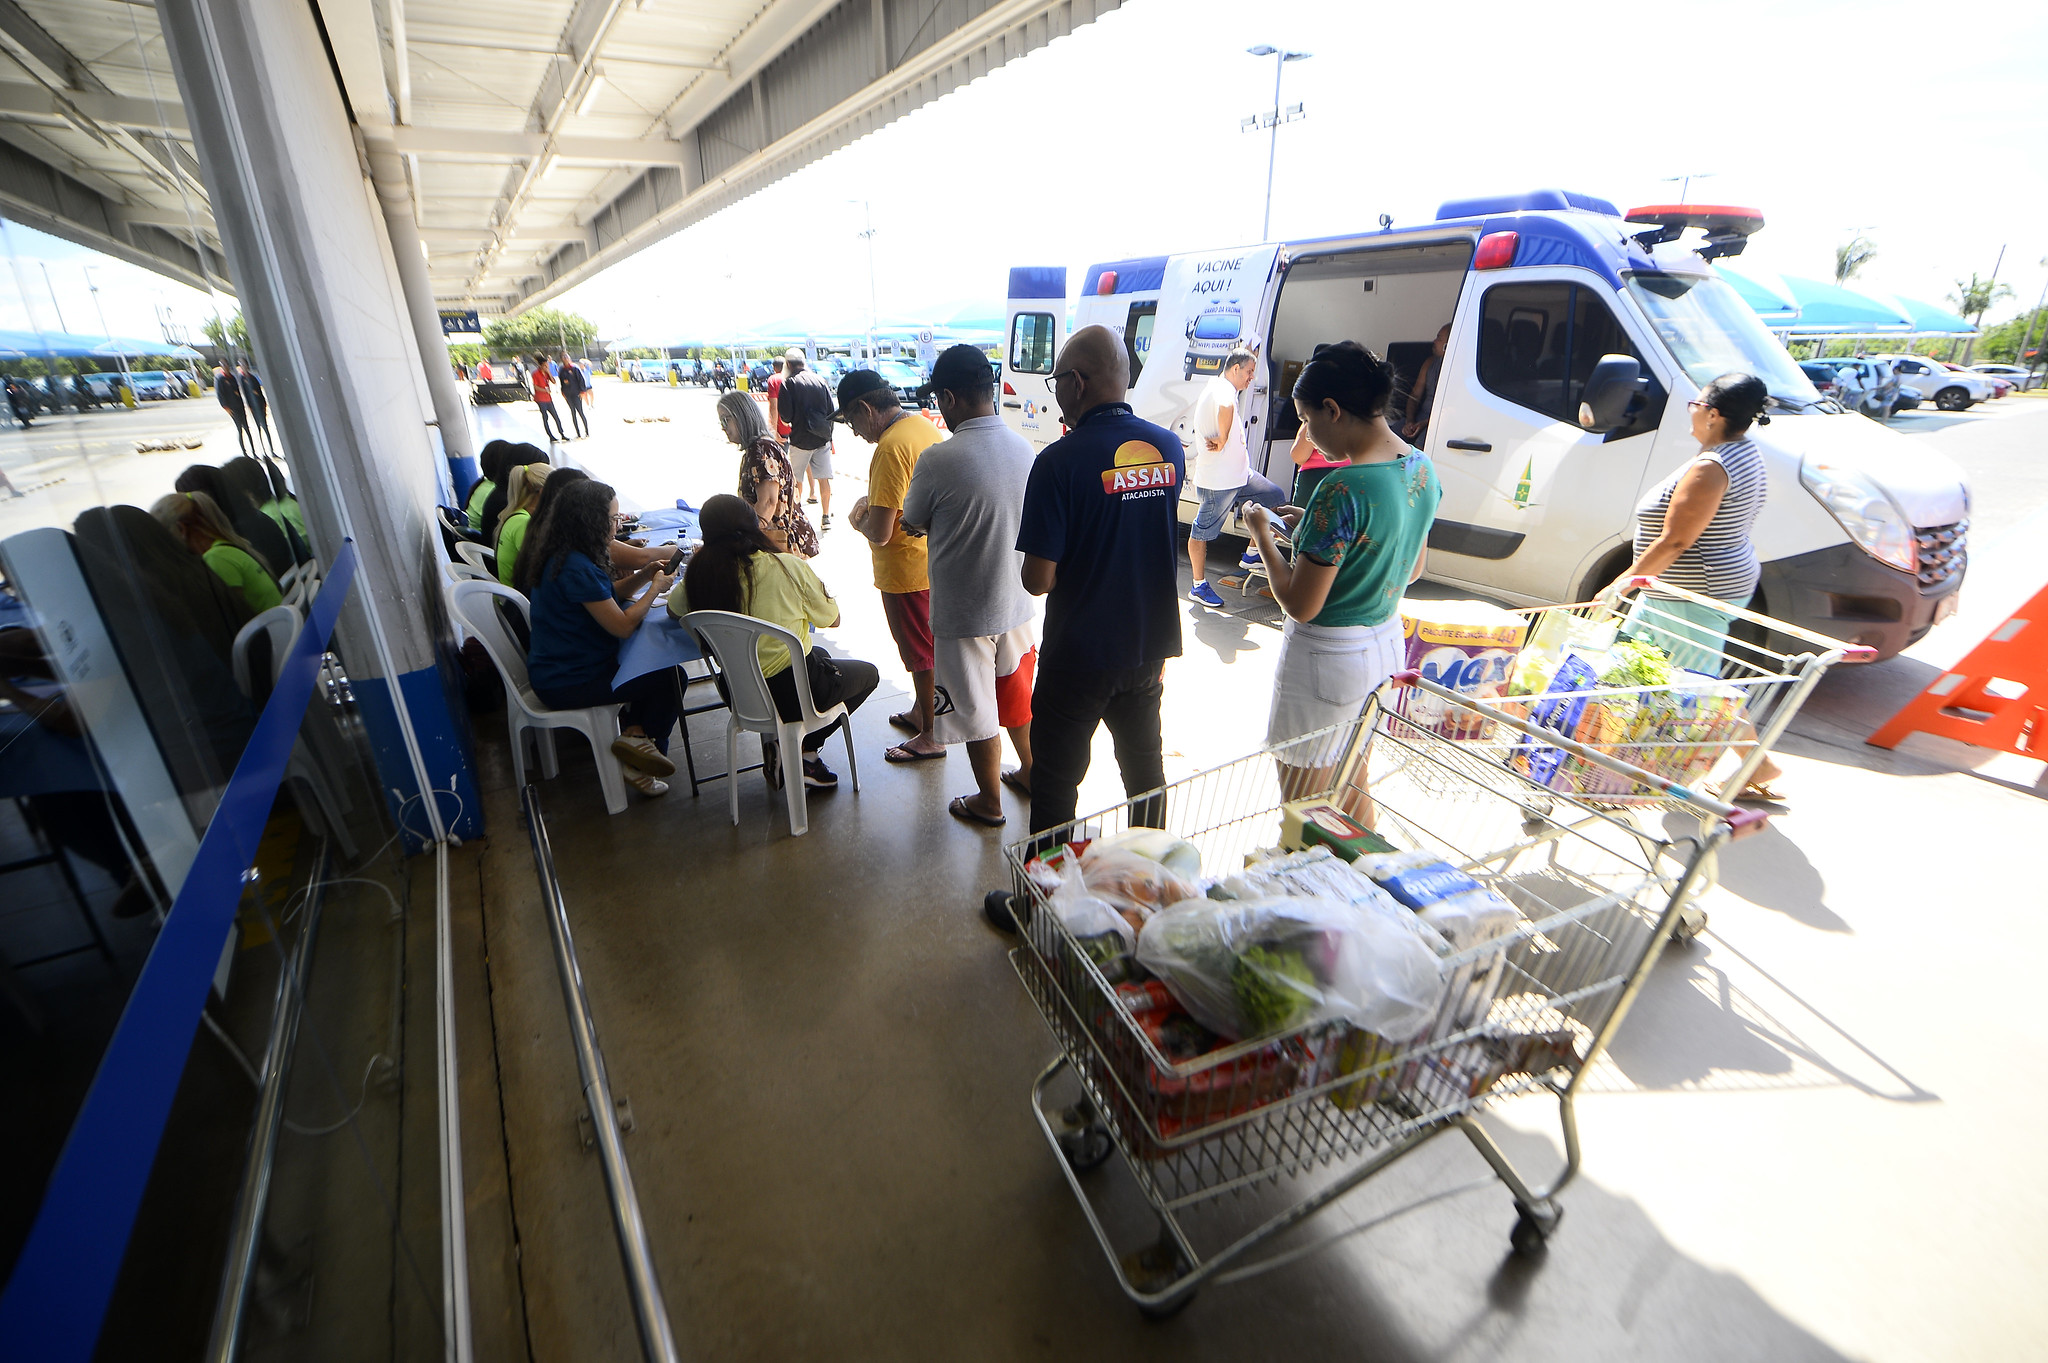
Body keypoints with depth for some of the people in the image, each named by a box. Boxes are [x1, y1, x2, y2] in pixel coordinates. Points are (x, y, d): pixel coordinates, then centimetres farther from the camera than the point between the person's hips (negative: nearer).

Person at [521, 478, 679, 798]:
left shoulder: (562, 556, 6)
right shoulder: (577, 568, -25)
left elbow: (608, 597, 15)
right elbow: (623, 625, -24)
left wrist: (644, 576, 0)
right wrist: (656, 588, -11)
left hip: (553, 670, 10)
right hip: (567, 684, -10)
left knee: (654, 659, 15)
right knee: (670, 678, -3)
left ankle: (632, 733, 13)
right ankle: (641, 737, 14)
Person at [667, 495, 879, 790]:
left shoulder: (699, 576, -7)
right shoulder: (788, 566, -17)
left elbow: (673, 609, 15)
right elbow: (831, 619, -2)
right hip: (794, 691, -5)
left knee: (821, 655, 34)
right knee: (869, 672, 24)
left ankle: (779, 743, 20)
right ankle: (804, 750, 12)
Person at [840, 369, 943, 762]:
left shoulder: (891, 447, -25)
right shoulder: (925, 427, 4)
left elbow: (880, 533, -27)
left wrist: (857, 520, -6)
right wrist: (875, 504, 12)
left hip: (907, 570, -9)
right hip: (931, 560, 9)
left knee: (921, 654, 5)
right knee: (924, 647, 23)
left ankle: (929, 737, 20)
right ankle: (919, 712, 41)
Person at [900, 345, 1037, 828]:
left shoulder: (939, 460, -22)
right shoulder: (1024, 448, -3)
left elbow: (913, 524, -6)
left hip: (963, 612, -6)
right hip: (1016, 602, 6)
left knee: (976, 710, 11)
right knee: (1017, 694, 24)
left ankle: (989, 802, 28)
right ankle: (1031, 772, 43)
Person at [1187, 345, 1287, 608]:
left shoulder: (1220, 387, 17)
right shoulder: (1222, 389, -17)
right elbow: (1226, 408, -34)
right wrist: (1222, 441, -25)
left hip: (1239, 475, 11)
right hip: (1218, 480, -11)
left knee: (1276, 497, 11)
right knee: (1202, 530, 1)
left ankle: (1252, 554, 18)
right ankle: (1198, 586, 10)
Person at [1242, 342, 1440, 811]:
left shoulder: (1343, 490, -26)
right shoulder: (1422, 468, 1)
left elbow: (1300, 606, -23)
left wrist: (1262, 536, -8)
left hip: (1326, 658, -9)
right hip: (1387, 643, 9)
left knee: (1303, 802, 9)